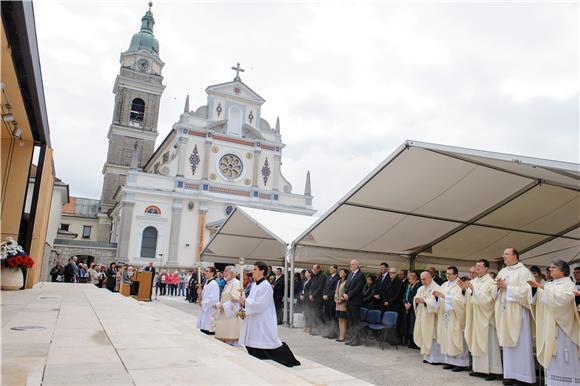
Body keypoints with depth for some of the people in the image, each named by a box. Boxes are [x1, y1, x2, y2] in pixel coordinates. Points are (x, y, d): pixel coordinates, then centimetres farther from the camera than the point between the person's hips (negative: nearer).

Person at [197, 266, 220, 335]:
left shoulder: (214, 284, -17)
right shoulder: (207, 282, 12)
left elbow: (213, 299, -22)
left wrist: (204, 304, -13)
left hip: (211, 310, -10)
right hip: (205, 308, 10)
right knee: (203, 328, 13)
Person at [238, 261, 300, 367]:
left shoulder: (266, 286, -17)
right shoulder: (255, 285, 10)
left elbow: (260, 305, -22)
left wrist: (245, 301, -17)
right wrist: (244, 309, 1)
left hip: (263, 324, -8)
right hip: (254, 323, 9)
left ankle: (289, 359, 13)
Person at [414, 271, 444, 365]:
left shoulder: (436, 288, -10)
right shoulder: (421, 289, 13)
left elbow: (436, 302, -19)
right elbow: (416, 299, 10)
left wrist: (424, 301, -24)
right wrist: (416, 300, -12)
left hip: (432, 317, -7)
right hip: (422, 317, 7)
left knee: (433, 336, -4)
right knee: (424, 336, 7)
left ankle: (436, 358, 4)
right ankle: (427, 356, 15)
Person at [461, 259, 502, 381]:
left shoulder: (490, 282, -10)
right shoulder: (473, 281, 9)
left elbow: (487, 299, -19)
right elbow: (469, 299, 12)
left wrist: (473, 289, -22)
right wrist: (465, 289, -4)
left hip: (486, 317, -6)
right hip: (475, 317, 6)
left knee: (489, 344, -1)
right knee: (477, 343, 9)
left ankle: (493, 370, 7)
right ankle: (480, 368, 16)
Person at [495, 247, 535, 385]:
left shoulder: (524, 271, -4)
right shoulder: (502, 272, 14)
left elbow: (524, 291, -16)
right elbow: (495, 290, 12)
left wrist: (506, 287, -15)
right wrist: (498, 286, -9)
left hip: (517, 312, -6)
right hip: (504, 312, 6)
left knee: (520, 343, -1)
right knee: (508, 343, 8)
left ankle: (521, 374, 6)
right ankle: (510, 373, 13)